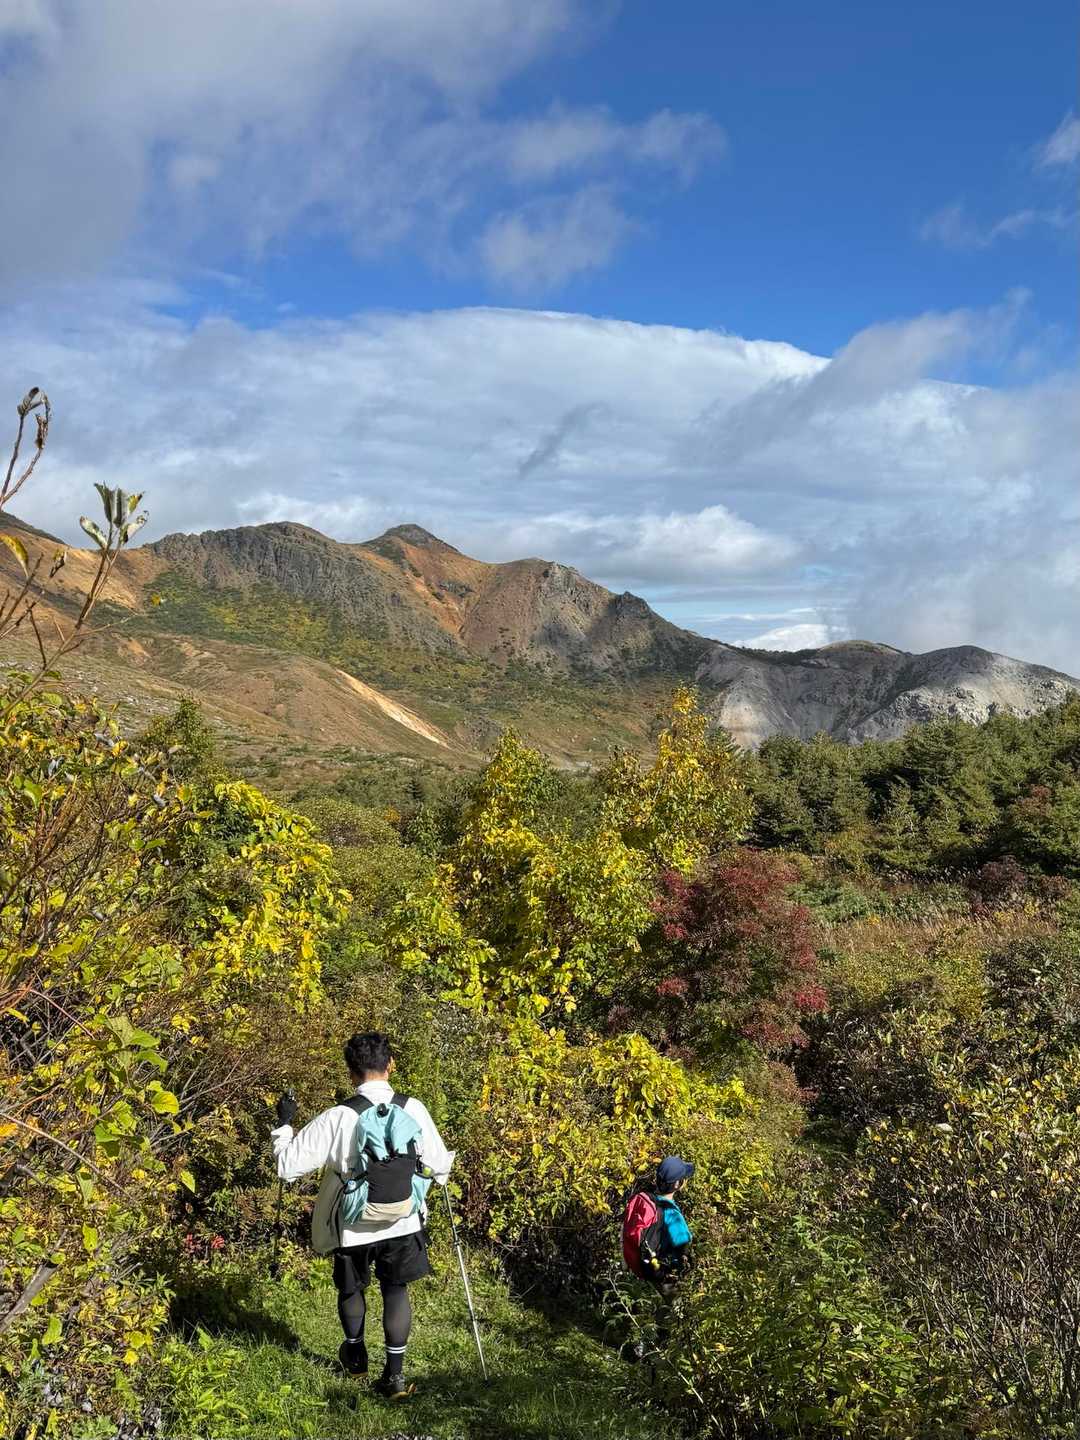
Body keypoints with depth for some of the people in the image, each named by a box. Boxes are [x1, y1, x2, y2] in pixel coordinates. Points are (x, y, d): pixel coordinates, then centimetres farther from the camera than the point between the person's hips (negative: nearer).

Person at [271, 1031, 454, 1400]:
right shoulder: (413, 1110, -15)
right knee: (396, 1290, 19)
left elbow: (288, 1165, -16)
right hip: (402, 1222, 1)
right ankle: (394, 1375, 18)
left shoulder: (337, 1119, -22)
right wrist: (441, 1173, 19)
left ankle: (356, 1355, 46)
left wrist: (284, 1125, -1)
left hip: (353, 1227, -1)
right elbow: (439, 1165, -4)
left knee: (351, 1289, 25)